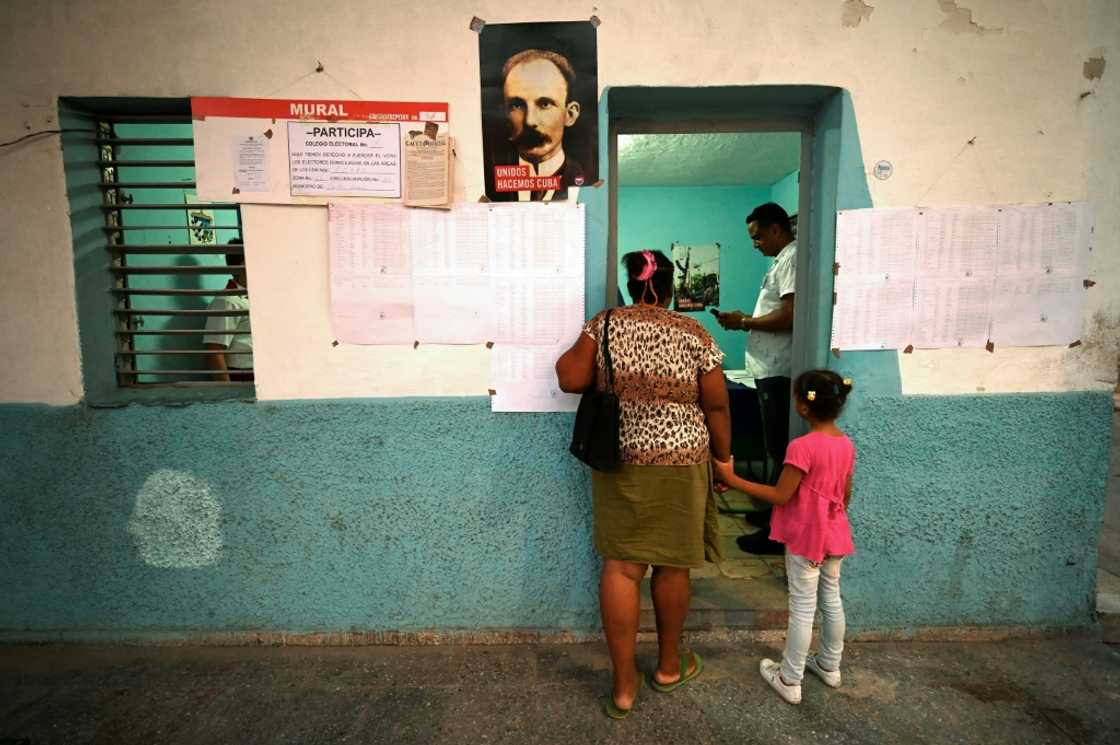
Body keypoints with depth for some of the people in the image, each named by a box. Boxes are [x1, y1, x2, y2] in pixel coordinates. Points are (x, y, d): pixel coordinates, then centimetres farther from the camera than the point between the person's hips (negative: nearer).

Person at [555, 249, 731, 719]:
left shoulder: (604, 324, -2)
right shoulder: (694, 335, -4)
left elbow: (570, 380, -7)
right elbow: (716, 405, -3)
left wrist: (586, 366, 14)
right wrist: (724, 458, 9)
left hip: (617, 462, 1)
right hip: (678, 464, -1)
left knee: (620, 566, 7)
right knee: (671, 564, 14)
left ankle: (623, 684, 15)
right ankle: (669, 665, 34)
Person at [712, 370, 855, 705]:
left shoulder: (802, 446, -26)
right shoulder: (847, 443, -1)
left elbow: (780, 496, -22)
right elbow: (846, 494, 9)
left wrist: (731, 478, -20)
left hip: (805, 539, -7)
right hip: (834, 536, 7)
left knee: (803, 608, 3)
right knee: (831, 600, 20)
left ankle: (789, 681, 18)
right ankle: (830, 666, 39)